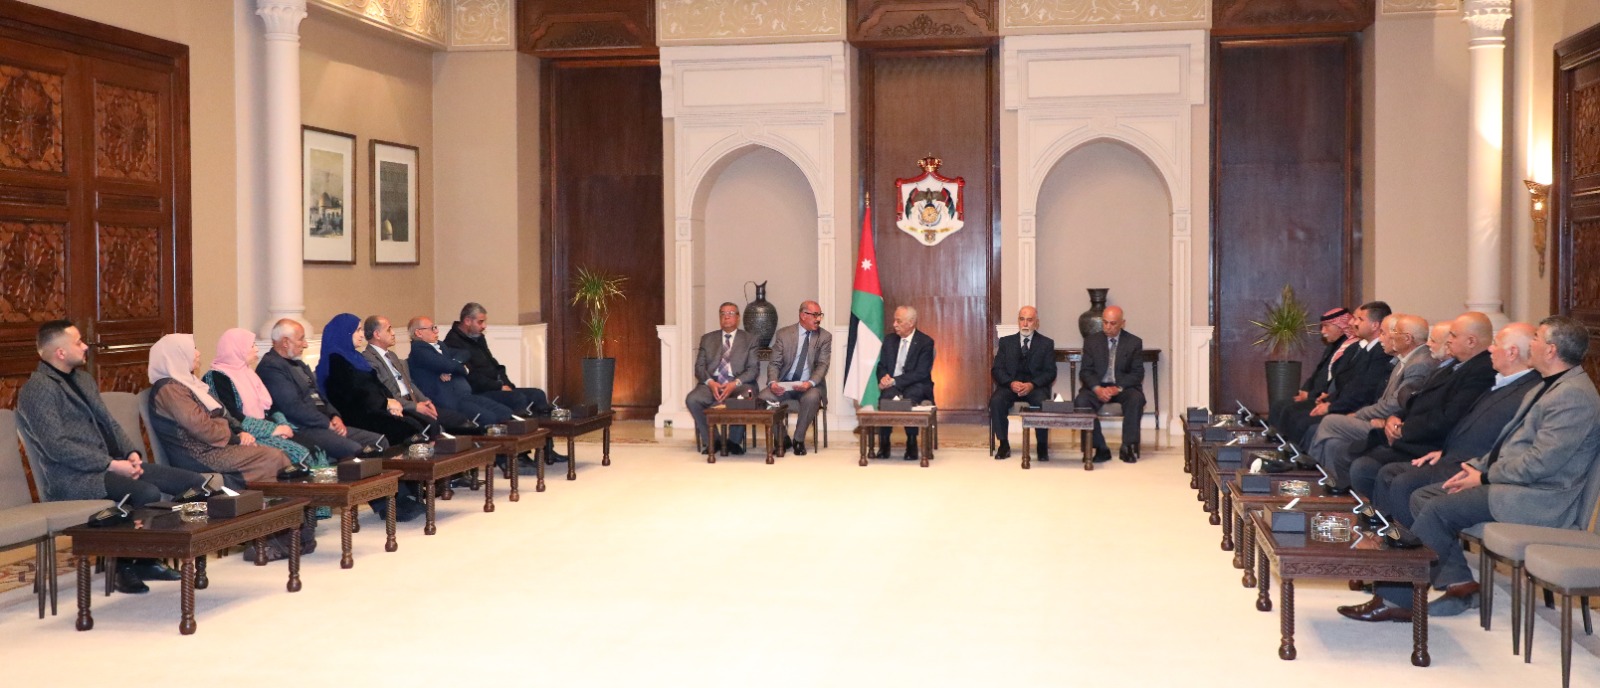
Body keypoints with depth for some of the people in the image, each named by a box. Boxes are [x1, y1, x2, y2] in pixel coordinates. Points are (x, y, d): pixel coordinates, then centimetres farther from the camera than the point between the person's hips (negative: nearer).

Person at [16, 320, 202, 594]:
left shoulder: (83, 379, 20)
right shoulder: (38, 389, -9)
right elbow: (57, 447, -18)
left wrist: (131, 453, 2)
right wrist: (112, 465, -20)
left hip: (113, 464, 9)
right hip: (74, 478, -9)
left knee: (195, 482, -6)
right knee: (147, 493, -34)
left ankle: (147, 559, 4)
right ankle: (124, 568, -10)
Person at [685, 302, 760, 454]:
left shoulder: (749, 339, 13)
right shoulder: (707, 339, 18)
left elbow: (753, 368, 2)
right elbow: (699, 367, 10)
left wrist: (735, 384, -16)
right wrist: (710, 382, -13)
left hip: (739, 384, -2)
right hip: (712, 383, 2)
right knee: (692, 399, -29)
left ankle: (734, 441, -15)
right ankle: (711, 440, -12)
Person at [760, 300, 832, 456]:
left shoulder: (825, 337, 3)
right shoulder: (783, 334, 4)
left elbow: (822, 365, -6)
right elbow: (774, 363, 2)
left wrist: (810, 383, -26)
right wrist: (773, 382, -20)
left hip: (809, 385, -1)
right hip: (784, 384, 1)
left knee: (812, 398, -36)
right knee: (764, 397, -27)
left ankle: (799, 440, -13)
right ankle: (782, 437, -3)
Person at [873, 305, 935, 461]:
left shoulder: (926, 342, -5)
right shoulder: (889, 340, 12)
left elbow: (921, 373, -13)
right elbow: (881, 366, 14)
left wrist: (894, 381, -20)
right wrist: (884, 377, -11)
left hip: (916, 386, -3)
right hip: (892, 385, 3)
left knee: (909, 397, -37)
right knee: (886, 395, -32)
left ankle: (912, 443, -21)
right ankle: (883, 443, -25)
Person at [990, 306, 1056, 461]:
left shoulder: (1046, 343, 11)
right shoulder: (1006, 342, 14)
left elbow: (1050, 372, 1)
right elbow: (997, 369, 5)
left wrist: (1032, 384, -17)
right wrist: (1011, 383, -15)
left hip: (1036, 386, -1)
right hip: (1010, 384, 1)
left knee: (1042, 403, -34)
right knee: (996, 401, -30)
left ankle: (1042, 445, -17)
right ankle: (1003, 444, -18)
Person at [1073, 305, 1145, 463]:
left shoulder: (1134, 342, 4)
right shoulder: (1091, 341, 7)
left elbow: (1137, 373, -2)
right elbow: (1085, 371, 1)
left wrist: (1118, 388, -20)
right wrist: (1097, 388, -20)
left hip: (1123, 387, -1)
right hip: (1097, 386, 1)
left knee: (1136, 399, -34)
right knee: (1081, 400, -31)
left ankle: (1129, 447, -23)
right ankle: (1101, 448, -24)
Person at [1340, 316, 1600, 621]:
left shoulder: (1574, 395, -17)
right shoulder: (1549, 385, 18)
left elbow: (1540, 462, -23)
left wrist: (1484, 477, -13)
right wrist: (1478, 467, 6)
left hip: (1540, 499, -11)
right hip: (1513, 481, 11)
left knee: (1438, 509, -22)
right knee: (1423, 497, 1)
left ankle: (1396, 598, -15)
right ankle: (1461, 584, 0)